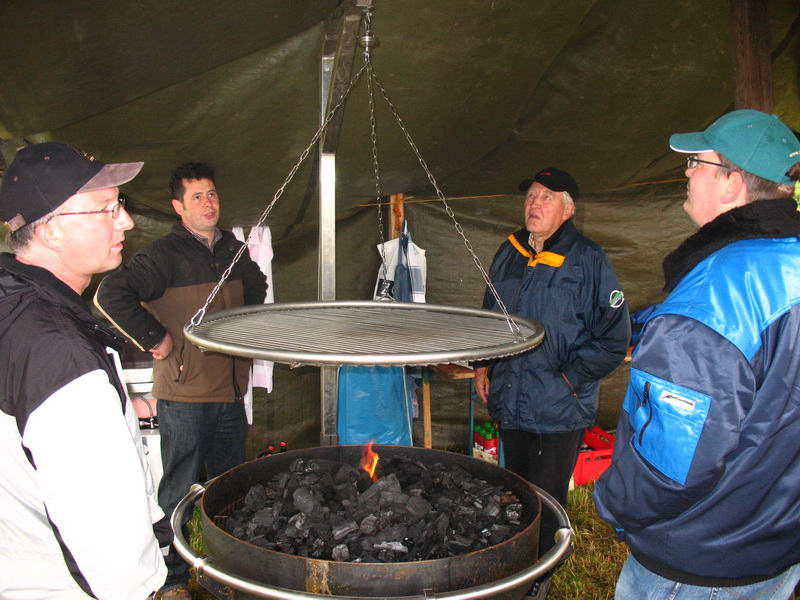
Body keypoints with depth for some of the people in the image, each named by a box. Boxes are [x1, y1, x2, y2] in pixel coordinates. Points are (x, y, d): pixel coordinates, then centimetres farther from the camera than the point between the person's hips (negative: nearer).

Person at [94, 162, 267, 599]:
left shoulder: (234, 250, 9)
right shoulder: (165, 255, -13)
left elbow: (256, 291, 28)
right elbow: (111, 294, -23)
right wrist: (154, 339, -19)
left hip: (231, 390, 7)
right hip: (184, 393, -6)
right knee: (180, 489, 5)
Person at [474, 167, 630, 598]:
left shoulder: (587, 260, -11)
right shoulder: (509, 255, 8)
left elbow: (614, 335, -9)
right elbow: (489, 315, 21)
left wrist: (572, 378, -13)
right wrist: (482, 365, 12)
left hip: (559, 409, -6)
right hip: (509, 401, 6)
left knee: (546, 500, 6)